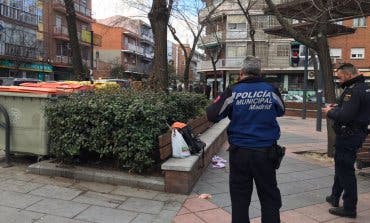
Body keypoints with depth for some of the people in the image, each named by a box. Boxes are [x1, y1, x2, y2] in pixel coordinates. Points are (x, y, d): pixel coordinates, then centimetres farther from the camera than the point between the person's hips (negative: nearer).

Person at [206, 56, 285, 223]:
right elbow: (281, 111, 16)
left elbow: (212, 115, -7)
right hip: (265, 151, 1)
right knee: (270, 197, 15)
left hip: (239, 151, -1)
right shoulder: (271, 90, -3)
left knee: (240, 198, 12)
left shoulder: (233, 91, -8)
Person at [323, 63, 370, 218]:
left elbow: (345, 116, -28)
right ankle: (335, 197, 37)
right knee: (341, 165, 22)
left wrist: (330, 112, -11)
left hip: (348, 135, -11)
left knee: (345, 169, -1)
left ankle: (349, 208, 9)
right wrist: (336, 108, 7)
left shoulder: (353, 90, -22)